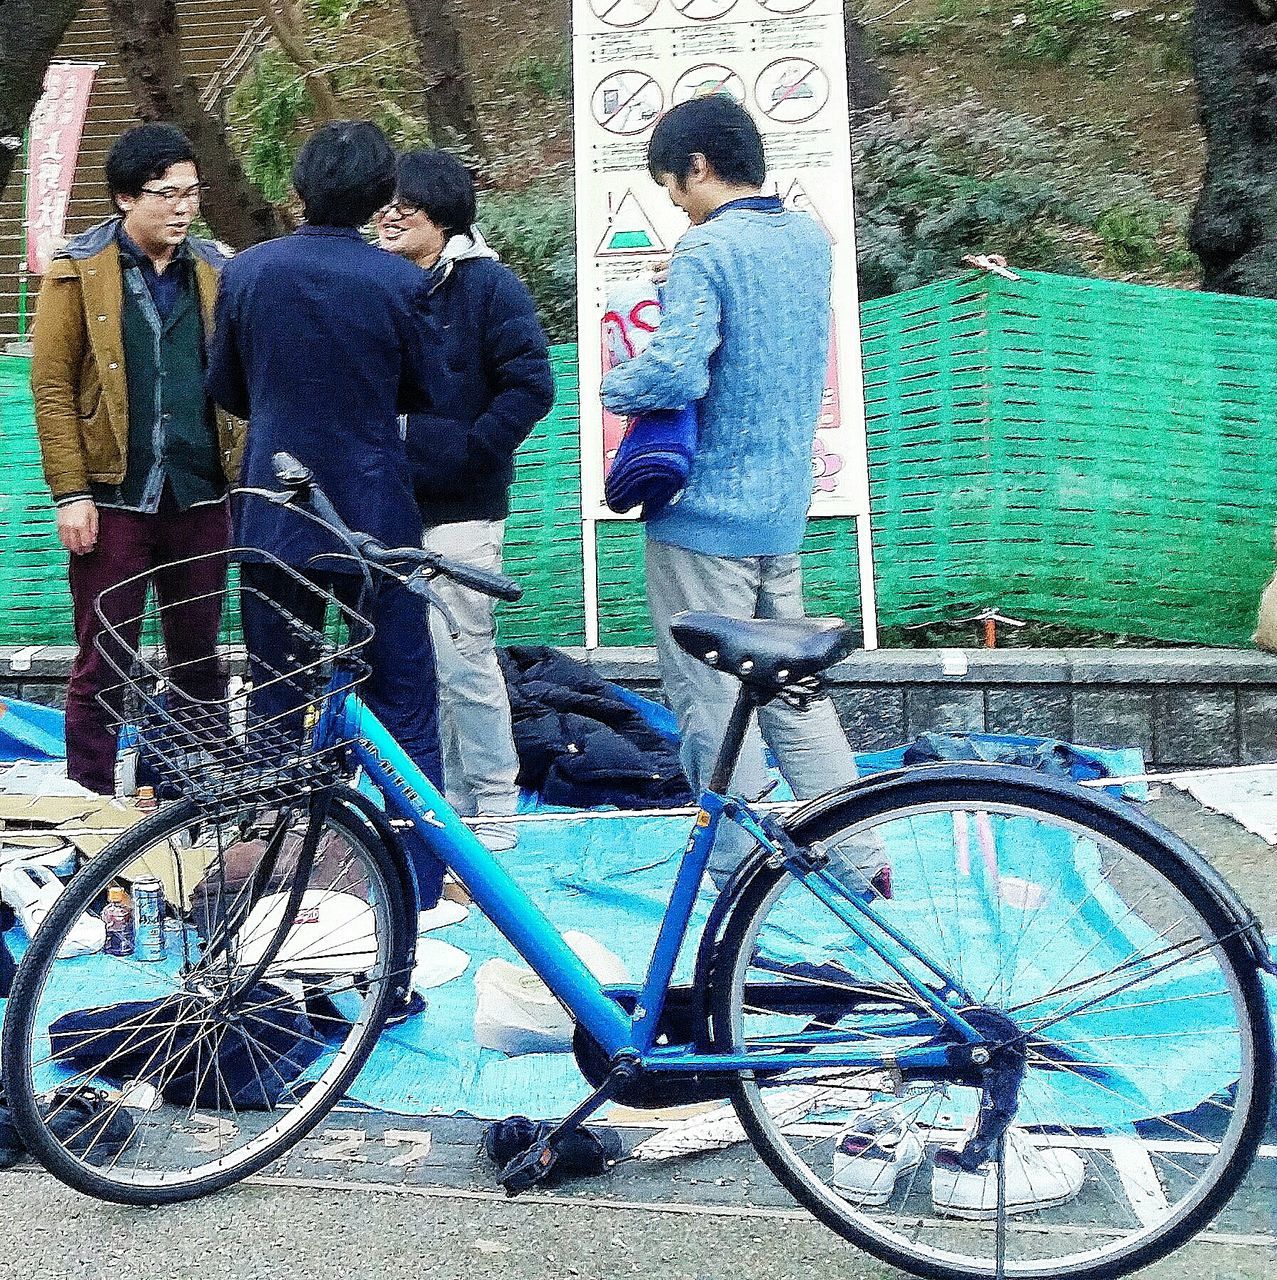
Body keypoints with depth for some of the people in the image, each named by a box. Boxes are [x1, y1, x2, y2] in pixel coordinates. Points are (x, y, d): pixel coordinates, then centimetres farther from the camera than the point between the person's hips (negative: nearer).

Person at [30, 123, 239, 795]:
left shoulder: (213, 269, 9)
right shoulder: (78, 272, -1)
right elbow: (52, 388, -4)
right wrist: (71, 494, -10)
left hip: (200, 497, 3)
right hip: (115, 500, -3)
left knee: (199, 659, 11)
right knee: (101, 665, 3)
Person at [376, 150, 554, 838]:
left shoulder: (488, 284, -5)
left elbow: (530, 384, -12)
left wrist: (469, 452, -14)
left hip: (457, 509, -6)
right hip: (387, 507, 7)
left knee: (461, 658, -5)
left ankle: (492, 807, 9)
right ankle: (446, 800, 23)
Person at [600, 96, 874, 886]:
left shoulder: (707, 249, -15)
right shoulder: (809, 237, 10)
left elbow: (675, 372, -25)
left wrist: (617, 387, -7)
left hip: (705, 511, -8)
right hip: (784, 505, 8)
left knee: (710, 698, 1)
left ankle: (743, 869, 7)